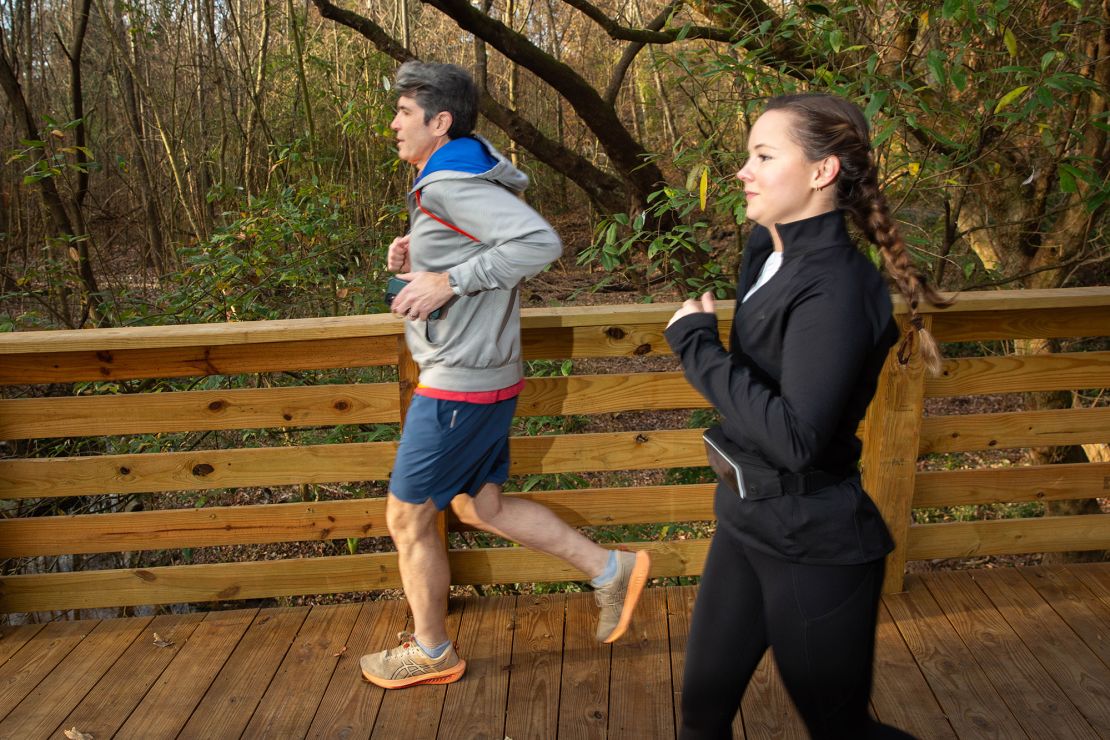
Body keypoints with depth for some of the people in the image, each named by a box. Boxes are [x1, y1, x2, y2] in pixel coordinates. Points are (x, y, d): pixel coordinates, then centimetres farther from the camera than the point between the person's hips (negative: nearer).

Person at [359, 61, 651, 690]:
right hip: (485, 377, 10)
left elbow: (540, 242, -32)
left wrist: (449, 281, -27)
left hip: (459, 384, -10)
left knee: (408, 519, 6)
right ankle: (612, 570, 24)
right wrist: (417, 259, 8)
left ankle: (430, 653, 26)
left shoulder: (451, 183, -20)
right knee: (479, 506, 20)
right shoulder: (460, 177, 13)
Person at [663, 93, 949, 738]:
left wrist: (696, 343, -24)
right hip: (746, 522, 8)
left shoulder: (834, 287, -24)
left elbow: (795, 438, -31)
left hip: (812, 546, -8)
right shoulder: (768, 248, 2)